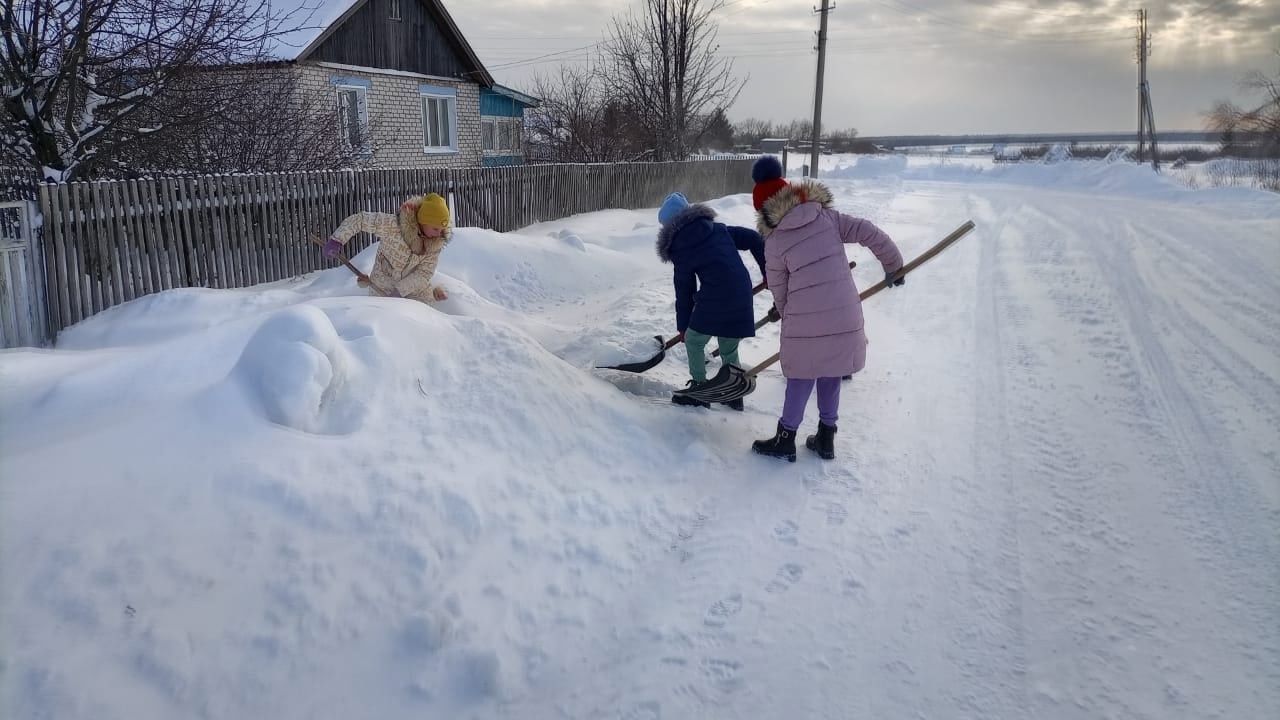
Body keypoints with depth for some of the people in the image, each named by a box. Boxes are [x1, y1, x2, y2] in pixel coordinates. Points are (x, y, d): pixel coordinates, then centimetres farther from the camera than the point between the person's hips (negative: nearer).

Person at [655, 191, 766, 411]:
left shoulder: (679, 249, 2)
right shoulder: (717, 229, 13)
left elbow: (684, 291, 6)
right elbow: (753, 238, 7)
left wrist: (683, 325, 17)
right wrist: (768, 272, 13)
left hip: (714, 301, -5)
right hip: (742, 297, 5)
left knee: (694, 341, 16)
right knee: (729, 348, 22)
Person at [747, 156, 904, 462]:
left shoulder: (774, 242, -2)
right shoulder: (826, 216, 4)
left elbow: (779, 290, 4)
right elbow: (870, 233, 0)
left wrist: (789, 317, 20)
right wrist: (893, 265, 13)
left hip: (806, 318, -3)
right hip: (845, 314, 3)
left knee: (801, 377, 11)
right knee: (830, 375, 17)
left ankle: (785, 439, 20)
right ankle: (826, 438, 27)